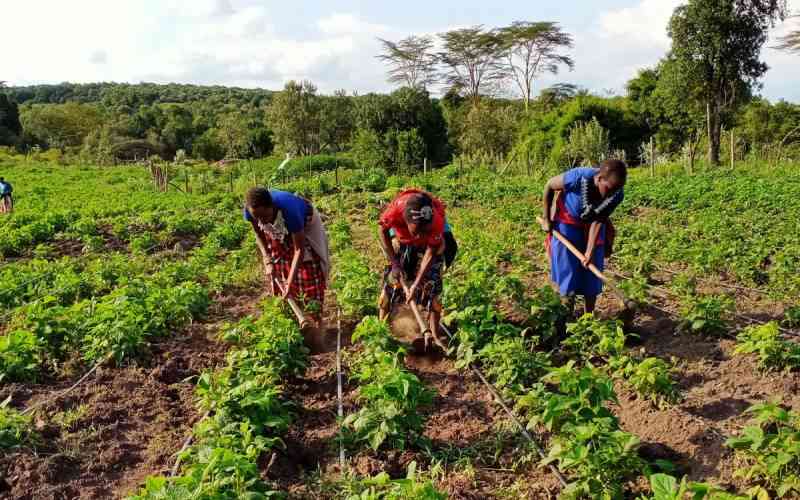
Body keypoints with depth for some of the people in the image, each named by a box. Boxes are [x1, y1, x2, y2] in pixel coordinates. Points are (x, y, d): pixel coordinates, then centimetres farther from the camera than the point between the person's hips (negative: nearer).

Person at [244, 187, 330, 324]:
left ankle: (315, 322, 1)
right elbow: (259, 234, -8)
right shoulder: (250, 210, -30)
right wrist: (267, 261, -19)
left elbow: (299, 249, -36)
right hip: (278, 231, 5)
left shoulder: (288, 209, -44)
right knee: (276, 274, 4)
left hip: (305, 225, -4)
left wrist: (290, 282, -40)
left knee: (309, 274, -8)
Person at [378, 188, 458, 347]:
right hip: (402, 238, 2)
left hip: (432, 241, -2)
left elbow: (431, 253, -26)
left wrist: (416, 284, -27)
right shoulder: (395, 210, -39)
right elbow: (383, 233, -16)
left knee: (430, 284, -11)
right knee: (391, 279, -1)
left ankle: (435, 336, -2)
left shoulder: (436, 221, -41)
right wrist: (394, 263, -17)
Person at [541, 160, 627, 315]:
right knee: (567, 272, -1)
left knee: (592, 273, 4)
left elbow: (598, 221, -17)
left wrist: (590, 252, -25)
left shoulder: (617, 195, -27)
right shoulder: (578, 177, -36)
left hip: (591, 226, 3)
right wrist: (546, 218, -11)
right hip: (566, 223, -3)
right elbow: (549, 186, -18)